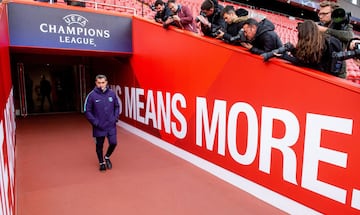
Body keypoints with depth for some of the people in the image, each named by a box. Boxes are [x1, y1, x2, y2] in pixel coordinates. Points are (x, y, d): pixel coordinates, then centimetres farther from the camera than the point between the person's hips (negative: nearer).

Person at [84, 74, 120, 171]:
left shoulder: (112, 93, -2)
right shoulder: (92, 95, -10)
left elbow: (117, 107, 11)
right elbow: (87, 111, -4)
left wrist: (115, 118, 0)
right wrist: (95, 122, -11)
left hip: (111, 125, 2)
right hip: (99, 127, -2)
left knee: (113, 143, 1)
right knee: (99, 145, 10)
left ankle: (107, 157, 31)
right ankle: (101, 162, 33)